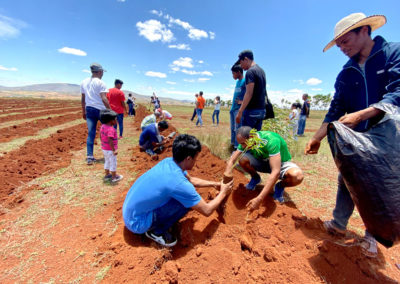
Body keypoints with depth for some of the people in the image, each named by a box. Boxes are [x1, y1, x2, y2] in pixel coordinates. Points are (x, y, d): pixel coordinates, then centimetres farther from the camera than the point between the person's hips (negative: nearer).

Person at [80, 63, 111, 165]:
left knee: (90, 134, 5)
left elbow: (82, 99, 14)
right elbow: (104, 99, -19)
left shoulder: (84, 82, 11)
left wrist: (84, 111, 21)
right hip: (100, 110, -5)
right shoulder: (100, 83, -9)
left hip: (89, 109, 5)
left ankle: (89, 157, 3)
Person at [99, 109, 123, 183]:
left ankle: (107, 175, 37)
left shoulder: (103, 126, 2)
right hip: (110, 150, -9)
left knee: (107, 161, 23)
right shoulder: (111, 129, -27)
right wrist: (114, 150, -27)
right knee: (113, 163, 7)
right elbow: (110, 141, -32)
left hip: (104, 148, 9)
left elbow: (101, 137, 12)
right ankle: (114, 177, 20)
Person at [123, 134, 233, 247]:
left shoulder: (168, 161, -7)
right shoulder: (179, 183, -31)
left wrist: (214, 183, 15)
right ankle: (156, 231, 1)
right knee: (187, 202, -19)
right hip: (137, 223, -8)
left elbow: (190, 179, 13)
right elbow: (207, 211, -17)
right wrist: (223, 193, -1)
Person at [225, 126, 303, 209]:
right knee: (242, 159, -25)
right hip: (262, 161, 4)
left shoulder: (271, 140, -37)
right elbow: (231, 162, -17)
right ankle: (255, 178, 6)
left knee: (297, 176, -36)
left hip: (280, 163, -3)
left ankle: (280, 186, -2)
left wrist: (259, 199, -47)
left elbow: (276, 172, -44)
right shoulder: (245, 141, -20)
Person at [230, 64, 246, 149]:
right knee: (232, 128, 12)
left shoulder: (245, 81, -7)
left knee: (238, 128, -7)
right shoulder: (237, 82, 19)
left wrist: (243, 102, -17)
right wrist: (232, 107, 17)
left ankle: (237, 147, -1)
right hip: (233, 108, 9)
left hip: (239, 108, -9)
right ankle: (233, 143, 21)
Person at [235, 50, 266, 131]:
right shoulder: (261, 71, 17)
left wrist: (240, 111, -20)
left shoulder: (250, 71, -11)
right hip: (261, 110, 9)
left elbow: (249, 93, -19)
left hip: (252, 110, -9)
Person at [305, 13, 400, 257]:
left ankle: (372, 236, 28)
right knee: (347, 182, 9)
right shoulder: (346, 74, 4)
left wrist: (360, 115, -32)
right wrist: (317, 138, -9)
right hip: (355, 140, 4)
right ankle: (338, 224, 27)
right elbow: (336, 111, 1)